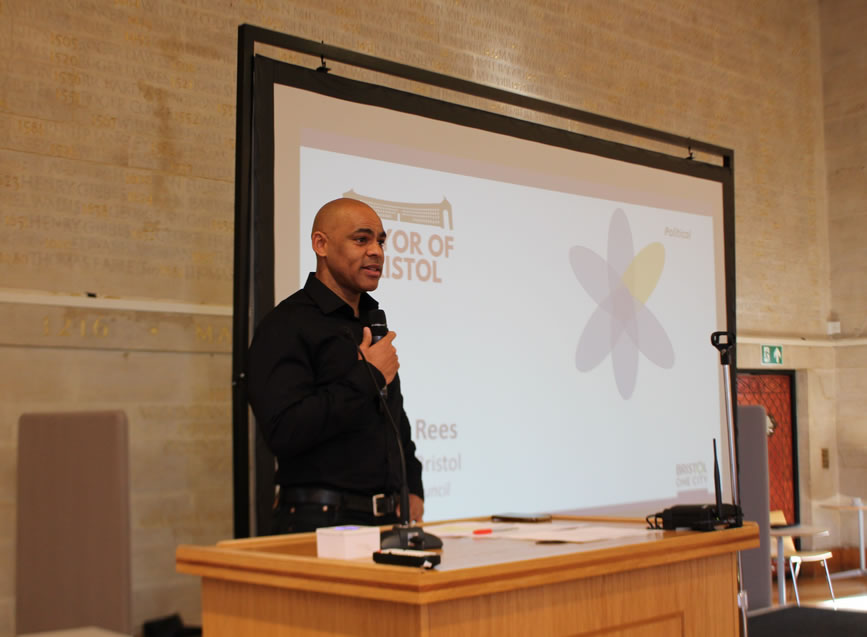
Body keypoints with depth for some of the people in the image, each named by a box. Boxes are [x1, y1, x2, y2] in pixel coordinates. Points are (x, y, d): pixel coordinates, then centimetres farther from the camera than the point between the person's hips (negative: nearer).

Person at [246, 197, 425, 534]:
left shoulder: (372, 323, 16)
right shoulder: (285, 325, -11)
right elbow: (284, 431, -24)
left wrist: (412, 490, 11)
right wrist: (368, 376, -16)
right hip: (319, 522, -7)